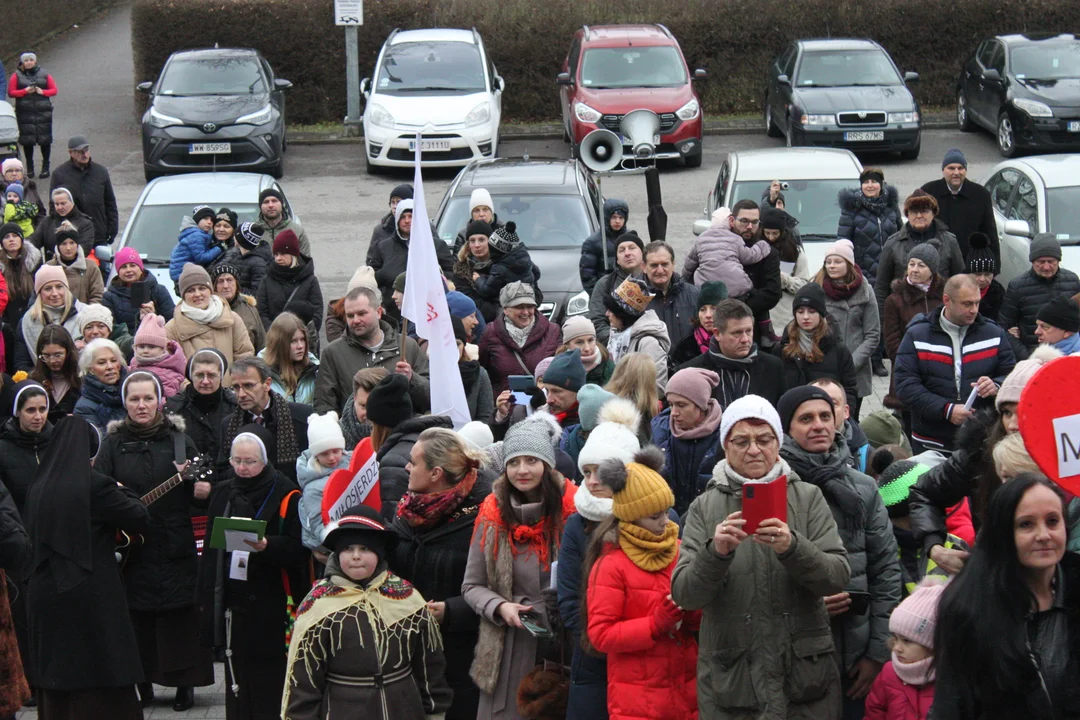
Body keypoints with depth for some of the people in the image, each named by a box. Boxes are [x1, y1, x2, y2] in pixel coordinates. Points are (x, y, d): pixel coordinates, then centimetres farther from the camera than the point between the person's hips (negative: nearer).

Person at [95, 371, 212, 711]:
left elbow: (202, 485, 4)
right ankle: (142, 682, 16)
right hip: (130, 548, 1)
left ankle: (184, 683, 12)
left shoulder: (178, 440, 4)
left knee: (180, 616, 0)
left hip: (175, 550, -1)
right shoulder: (113, 443, 6)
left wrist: (202, 490, -18)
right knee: (137, 618, 3)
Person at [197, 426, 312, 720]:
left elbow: (299, 547, -9)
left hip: (271, 604, -5)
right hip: (232, 600, 5)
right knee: (237, 674, 7)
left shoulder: (286, 495, -5)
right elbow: (210, 547, 14)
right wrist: (205, 596, 12)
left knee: (270, 677, -2)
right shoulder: (222, 492, 11)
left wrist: (268, 545, -27)